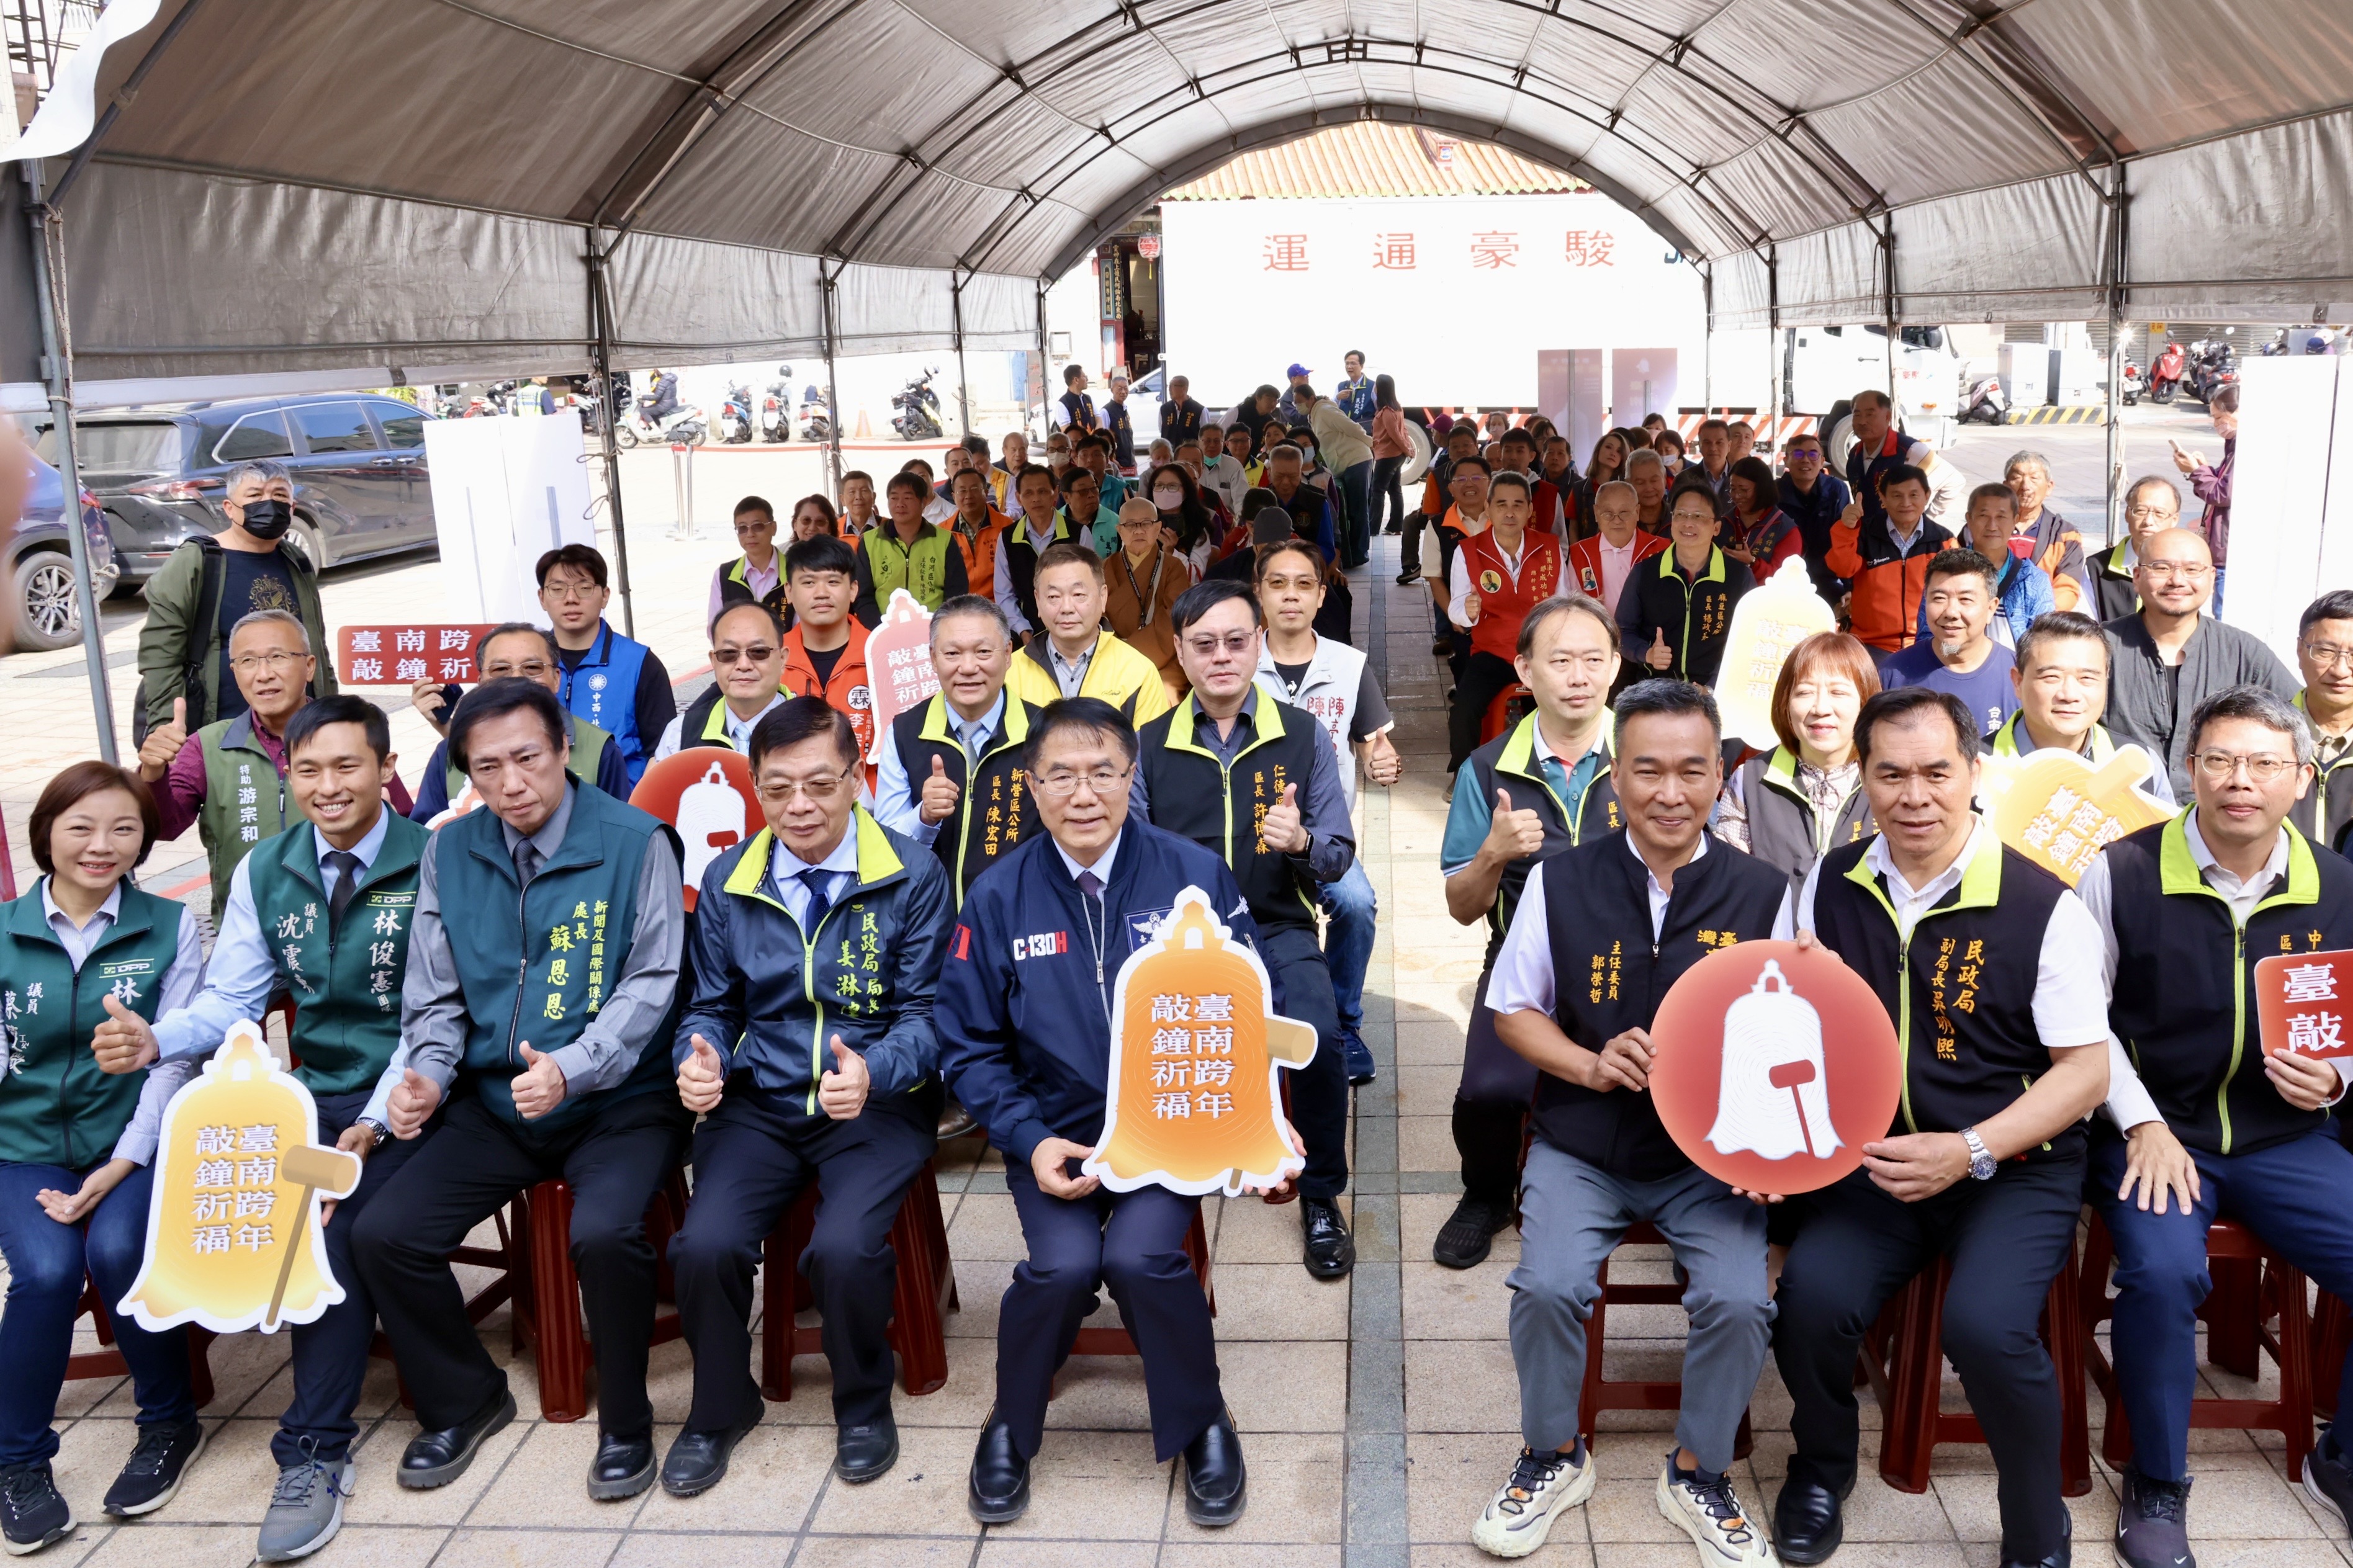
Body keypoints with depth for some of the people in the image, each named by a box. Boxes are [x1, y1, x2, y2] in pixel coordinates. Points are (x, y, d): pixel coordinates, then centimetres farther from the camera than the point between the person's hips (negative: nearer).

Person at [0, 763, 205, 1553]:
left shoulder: (169, 927, 0)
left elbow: (175, 1057, -6)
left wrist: (118, 1170, -14)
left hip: (135, 1142, -1)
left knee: (118, 1250, -27)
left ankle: (169, 1423, -1)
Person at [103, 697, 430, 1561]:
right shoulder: (264, 873, 10)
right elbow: (231, 998, 8)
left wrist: (375, 1123, -20)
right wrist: (159, 1039, -14)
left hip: (406, 1099, -4)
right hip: (319, 1095, 4)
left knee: (339, 1223, -26)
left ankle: (314, 1454, -14)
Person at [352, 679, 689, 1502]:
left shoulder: (635, 844, -8)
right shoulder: (449, 853, 6)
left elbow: (650, 986, -11)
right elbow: (435, 997, 10)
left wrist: (572, 1068, -26)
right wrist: (427, 1074, -10)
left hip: (618, 1101, -5)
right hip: (497, 1103, 5)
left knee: (604, 1232, -31)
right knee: (381, 1234, -11)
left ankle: (625, 1423, -3)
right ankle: (463, 1401, 16)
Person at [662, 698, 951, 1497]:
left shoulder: (913, 876, -4)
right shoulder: (727, 882, 7)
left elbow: (925, 1011, -5)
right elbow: (711, 1005, 14)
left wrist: (873, 1072, -25)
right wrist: (699, 1058, -9)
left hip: (877, 1104, -3)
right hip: (758, 1103, 3)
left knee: (844, 1248, -28)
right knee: (705, 1244, -21)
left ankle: (864, 1407, 6)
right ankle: (720, 1407, 11)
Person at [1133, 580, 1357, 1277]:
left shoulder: (1303, 736, 6)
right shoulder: (1148, 746, 7)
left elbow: (1339, 855, 5)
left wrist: (1302, 842, -19)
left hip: (1277, 928, 0)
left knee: (1319, 1038, -29)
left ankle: (1321, 1199, -2)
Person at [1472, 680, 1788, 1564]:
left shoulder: (1762, 895, -6)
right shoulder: (1561, 882, -5)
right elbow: (1512, 1012, 5)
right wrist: (1589, 1063, -13)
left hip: (1708, 1154, 0)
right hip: (1581, 1148, 0)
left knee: (1739, 1300, -21)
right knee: (1546, 1286, -22)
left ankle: (1698, 1476, 10)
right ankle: (1555, 1457, 11)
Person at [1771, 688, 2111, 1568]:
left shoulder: (2042, 906, -9)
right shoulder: (1830, 888, 3)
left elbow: (2086, 1070, -7)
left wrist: (1969, 1152, -19)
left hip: (2014, 1167, -3)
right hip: (1874, 1158, 3)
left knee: (1986, 1324, -28)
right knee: (1812, 1295, -23)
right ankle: (1821, 1468, 12)